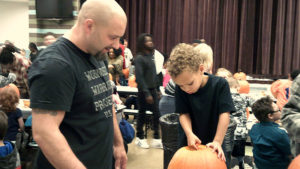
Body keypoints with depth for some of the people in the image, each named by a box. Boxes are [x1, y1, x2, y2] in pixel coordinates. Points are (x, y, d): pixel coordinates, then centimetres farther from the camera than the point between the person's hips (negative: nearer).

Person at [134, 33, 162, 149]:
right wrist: (147, 93, -19)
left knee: (156, 114, 5)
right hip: (144, 91, -6)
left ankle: (156, 139, 13)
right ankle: (140, 138, 22)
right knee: (142, 114, 6)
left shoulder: (151, 55, 9)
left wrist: (156, 89, 10)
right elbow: (139, 77, -17)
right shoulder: (139, 58, -13)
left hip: (153, 89, 7)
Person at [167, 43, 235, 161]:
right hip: (189, 143, 2)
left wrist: (217, 141, -23)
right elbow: (184, 114, -8)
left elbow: (224, 114, -18)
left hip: (212, 143, -1)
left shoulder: (220, 84, -17)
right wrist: (189, 133, -26)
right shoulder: (180, 89, -10)